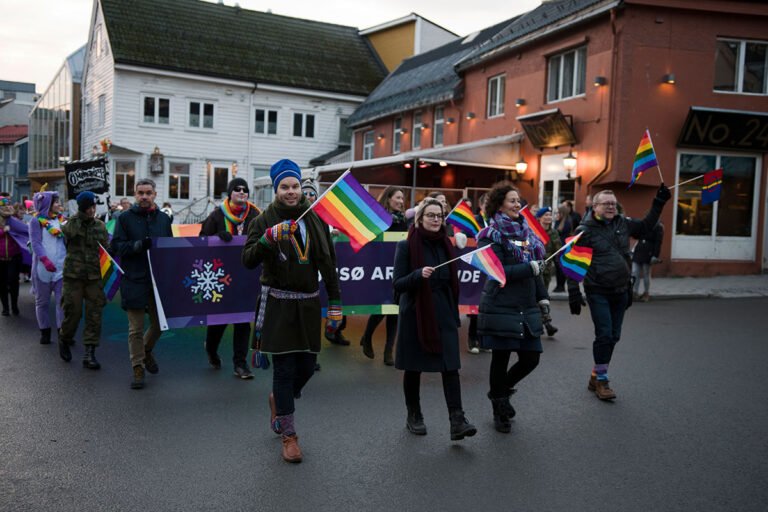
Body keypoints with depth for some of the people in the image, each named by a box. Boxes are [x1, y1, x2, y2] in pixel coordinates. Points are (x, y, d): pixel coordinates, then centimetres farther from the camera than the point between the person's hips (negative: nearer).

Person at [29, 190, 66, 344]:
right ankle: (45, 332, 19)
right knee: (42, 301, 9)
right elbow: (35, 243, -11)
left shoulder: (62, 220, 10)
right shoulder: (36, 221, -2)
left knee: (63, 301, -2)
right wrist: (45, 259, -26)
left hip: (61, 267, 2)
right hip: (42, 267, -2)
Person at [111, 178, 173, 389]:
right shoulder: (125, 218, 0)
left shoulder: (163, 219, 10)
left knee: (159, 323, 12)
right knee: (136, 328, 1)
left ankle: (146, 351, 40)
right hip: (133, 280, -3)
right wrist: (137, 245, -22)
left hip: (159, 279, 3)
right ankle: (138, 369, 11)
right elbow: (116, 246, -5)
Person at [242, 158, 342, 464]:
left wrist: (335, 304, 5)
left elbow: (328, 264, 8)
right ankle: (288, 435, 11)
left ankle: (278, 400, 40)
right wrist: (268, 237, -30)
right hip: (278, 304, -3)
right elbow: (248, 261, -14)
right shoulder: (265, 221, -3)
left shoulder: (315, 220, 6)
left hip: (308, 303, 4)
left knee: (307, 365, 8)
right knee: (284, 367, -2)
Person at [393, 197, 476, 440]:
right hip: (415, 315, -3)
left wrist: (455, 313, 17)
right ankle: (413, 415, 24)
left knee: (450, 365, -6)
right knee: (414, 367, 7)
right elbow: (397, 283, -11)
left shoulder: (445, 244, 8)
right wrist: (418, 274, -29)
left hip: (443, 315, 4)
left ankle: (457, 421, -7)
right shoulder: (406, 246, -7)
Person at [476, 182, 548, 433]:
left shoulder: (526, 231, 14)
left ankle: (502, 390, 33)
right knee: (501, 358, 4)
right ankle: (499, 410, 23)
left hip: (527, 308, 7)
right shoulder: (493, 235, -8)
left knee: (531, 358, 6)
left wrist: (542, 297, 14)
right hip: (501, 307, -6)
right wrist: (529, 269, -18)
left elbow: (536, 268, 20)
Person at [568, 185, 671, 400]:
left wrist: (658, 204, 19)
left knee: (613, 336, 11)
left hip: (620, 292, 6)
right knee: (604, 335, -8)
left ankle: (596, 377, 25)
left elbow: (645, 227, 27)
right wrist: (574, 292, -15)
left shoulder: (623, 223, 8)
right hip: (598, 292, -6)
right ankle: (601, 380, 7)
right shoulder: (586, 230, -10)